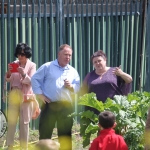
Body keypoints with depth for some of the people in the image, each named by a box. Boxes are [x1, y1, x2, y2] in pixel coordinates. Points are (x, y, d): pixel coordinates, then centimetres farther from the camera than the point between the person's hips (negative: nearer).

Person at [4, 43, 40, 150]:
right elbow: (8, 80, 6)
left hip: (26, 96, -3)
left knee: (24, 122, 1)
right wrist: (9, 72, -16)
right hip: (14, 95, 3)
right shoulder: (15, 64, 7)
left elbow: (30, 82, -9)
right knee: (11, 121, 1)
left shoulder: (32, 65, -2)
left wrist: (23, 74, -27)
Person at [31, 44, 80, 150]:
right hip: (49, 105, -3)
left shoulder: (73, 71, 12)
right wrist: (40, 94, -6)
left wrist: (71, 86, -9)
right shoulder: (47, 67, 2)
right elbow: (35, 79, 1)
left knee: (66, 134, 7)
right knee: (45, 133, -2)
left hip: (66, 106, 3)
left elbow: (78, 87, 12)